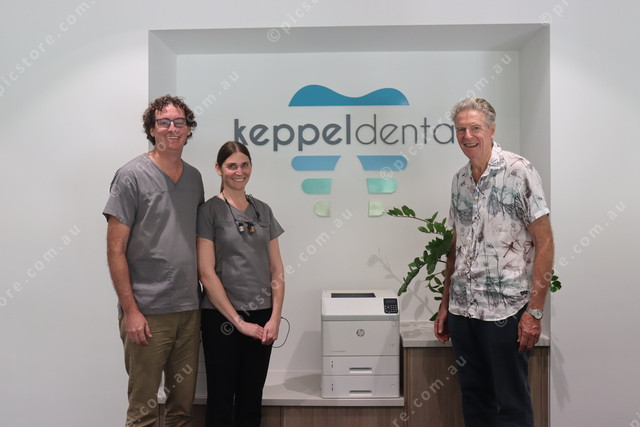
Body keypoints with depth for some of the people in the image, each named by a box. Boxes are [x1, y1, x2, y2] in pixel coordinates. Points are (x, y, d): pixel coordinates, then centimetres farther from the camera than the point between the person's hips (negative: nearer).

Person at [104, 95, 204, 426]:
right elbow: (115, 250, -8)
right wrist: (131, 311, -13)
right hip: (147, 313, -5)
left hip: (189, 310, 5)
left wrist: (205, 295, 9)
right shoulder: (132, 176, -6)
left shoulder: (194, 178, 10)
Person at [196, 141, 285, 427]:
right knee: (221, 400, 7)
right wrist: (238, 322, -12)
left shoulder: (263, 210, 10)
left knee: (251, 402, 13)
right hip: (222, 318, -4)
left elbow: (277, 270, 9)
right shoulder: (209, 211, -4)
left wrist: (275, 318, -2)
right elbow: (206, 273, -10)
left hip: (261, 318, 4)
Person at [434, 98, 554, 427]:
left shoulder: (519, 172, -8)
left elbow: (544, 244, -10)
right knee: (474, 398, 17)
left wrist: (535, 311, -15)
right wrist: (445, 306, 15)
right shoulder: (459, 180, 11)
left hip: (505, 311, -6)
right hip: (462, 309, 6)